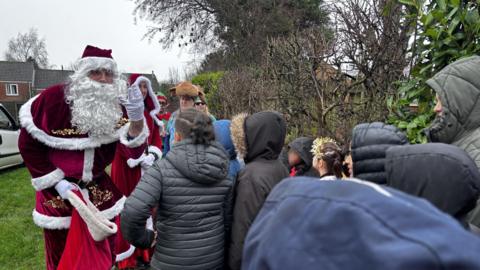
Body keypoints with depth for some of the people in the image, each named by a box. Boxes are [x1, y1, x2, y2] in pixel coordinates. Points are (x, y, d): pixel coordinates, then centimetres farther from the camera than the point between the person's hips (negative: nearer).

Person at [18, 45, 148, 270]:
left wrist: (137, 119, -39)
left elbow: (134, 151, -20)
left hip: (99, 188, 3)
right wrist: (57, 182, -13)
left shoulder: (116, 106, -10)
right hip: (57, 190, -2)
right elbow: (28, 144, -9)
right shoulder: (53, 98, -19)